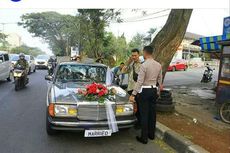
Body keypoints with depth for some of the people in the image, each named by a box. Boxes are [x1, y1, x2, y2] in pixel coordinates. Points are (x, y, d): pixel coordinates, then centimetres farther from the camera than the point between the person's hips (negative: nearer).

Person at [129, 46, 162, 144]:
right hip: (154, 90, 7)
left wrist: (133, 94, -17)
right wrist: (158, 91, 22)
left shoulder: (144, 65, -16)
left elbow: (140, 81, -20)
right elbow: (159, 80, 11)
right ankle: (151, 134, 31)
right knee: (152, 113, 16)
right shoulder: (158, 65, 5)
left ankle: (144, 138, 12)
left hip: (144, 91, -7)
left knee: (144, 114, 1)